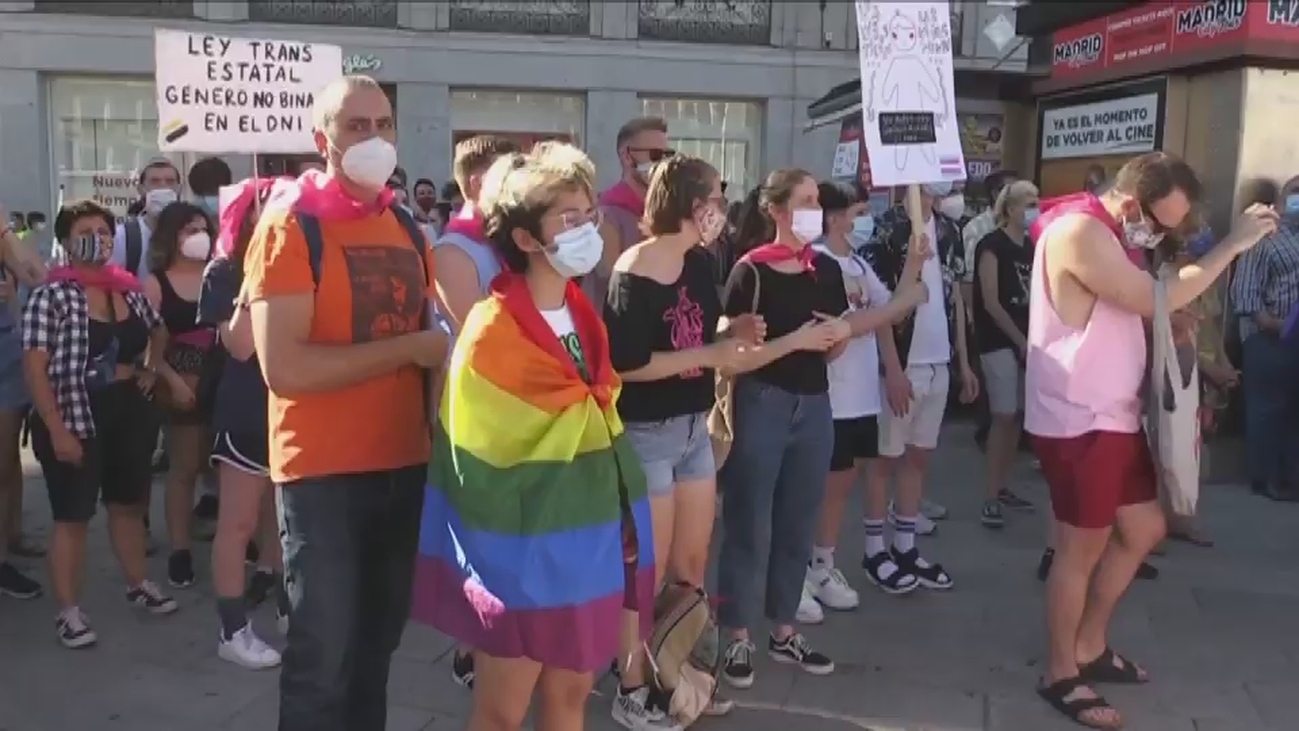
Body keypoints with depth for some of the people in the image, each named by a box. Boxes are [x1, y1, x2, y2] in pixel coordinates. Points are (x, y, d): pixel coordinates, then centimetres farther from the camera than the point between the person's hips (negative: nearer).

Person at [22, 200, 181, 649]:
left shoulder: (130, 290, 5)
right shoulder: (51, 296, -12)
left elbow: (158, 332, 26)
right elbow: (35, 368, -16)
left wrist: (152, 369, 9)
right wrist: (57, 430, -20)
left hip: (130, 413, 6)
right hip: (75, 419, -5)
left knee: (129, 503, 18)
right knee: (72, 516, 3)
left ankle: (138, 585, 35)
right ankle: (68, 612, 14)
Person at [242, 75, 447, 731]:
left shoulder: (407, 228, 10)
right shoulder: (290, 226, -10)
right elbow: (282, 366, -21)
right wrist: (408, 349, -17)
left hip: (404, 465, 6)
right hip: (323, 472, -6)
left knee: (378, 641, 18)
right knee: (323, 655, 2)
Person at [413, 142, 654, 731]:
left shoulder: (584, 317, 6)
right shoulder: (492, 331, -17)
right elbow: (477, 463, -13)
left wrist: (622, 527, 12)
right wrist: (501, 546, -11)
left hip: (588, 544, 7)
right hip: (524, 552, -7)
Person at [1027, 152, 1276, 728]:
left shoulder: (1110, 236, 14)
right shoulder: (1079, 231, -19)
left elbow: (1141, 309, 16)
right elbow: (1156, 300, -24)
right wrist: (1234, 243, -17)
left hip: (1112, 416, 10)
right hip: (1077, 422, -10)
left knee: (1144, 530, 18)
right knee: (1082, 549, 2)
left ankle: (1090, 647, 33)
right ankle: (1060, 675, 19)